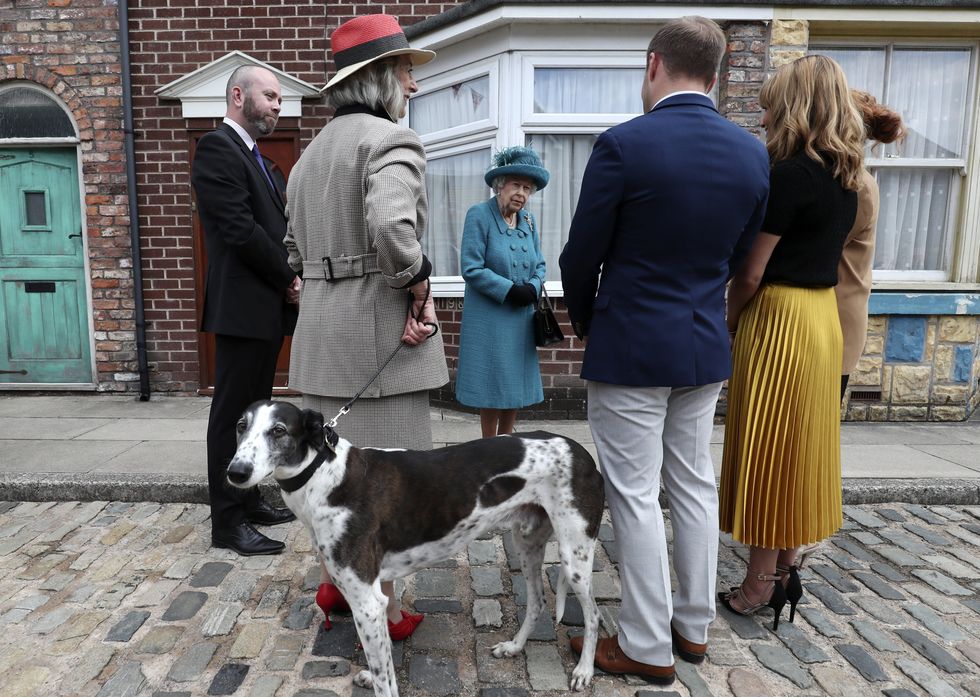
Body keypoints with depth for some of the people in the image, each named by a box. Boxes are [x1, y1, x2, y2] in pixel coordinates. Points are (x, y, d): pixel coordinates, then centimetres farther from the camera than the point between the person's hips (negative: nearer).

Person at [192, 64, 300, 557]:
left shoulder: (253, 156, 20)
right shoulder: (217, 148, -9)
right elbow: (240, 229, -19)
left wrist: (289, 283, 1)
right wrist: (290, 280, -10)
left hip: (268, 305, 9)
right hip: (243, 306, -9)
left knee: (254, 411, 14)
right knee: (232, 414, -2)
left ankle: (248, 502, 25)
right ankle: (227, 523, 7)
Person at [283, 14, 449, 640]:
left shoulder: (313, 150, 17)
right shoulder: (391, 139, -11)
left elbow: (297, 248, 19)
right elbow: (392, 227, -29)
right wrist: (420, 288, -15)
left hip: (322, 330, 9)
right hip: (379, 329, -9)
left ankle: (334, 583, 34)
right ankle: (385, 610, 16)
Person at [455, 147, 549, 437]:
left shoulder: (528, 220, 9)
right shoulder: (479, 215, -9)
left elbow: (539, 265, 13)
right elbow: (471, 268, -15)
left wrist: (532, 288, -8)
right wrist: (509, 291, -18)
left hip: (521, 319, 6)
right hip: (489, 319, -6)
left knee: (516, 387, 11)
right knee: (493, 388, 2)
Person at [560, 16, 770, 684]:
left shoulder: (623, 144, -15)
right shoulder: (753, 153, 3)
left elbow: (581, 255, -9)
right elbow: (739, 254, 10)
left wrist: (584, 321, 10)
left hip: (631, 347, -6)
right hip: (706, 347, 6)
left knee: (636, 496, 4)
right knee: (695, 485, 17)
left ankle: (647, 647, 18)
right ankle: (694, 625, 32)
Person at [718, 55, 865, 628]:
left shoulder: (790, 173, -16)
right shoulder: (845, 177, 11)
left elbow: (752, 273, -17)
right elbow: (818, 253, 14)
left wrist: (728, 326, 0)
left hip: (780, 320, -9)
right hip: (824, 314, 9)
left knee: (766, 451, 1)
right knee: (799, 447, 16)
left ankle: (760, 585, 15)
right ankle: (787, 571, 29)